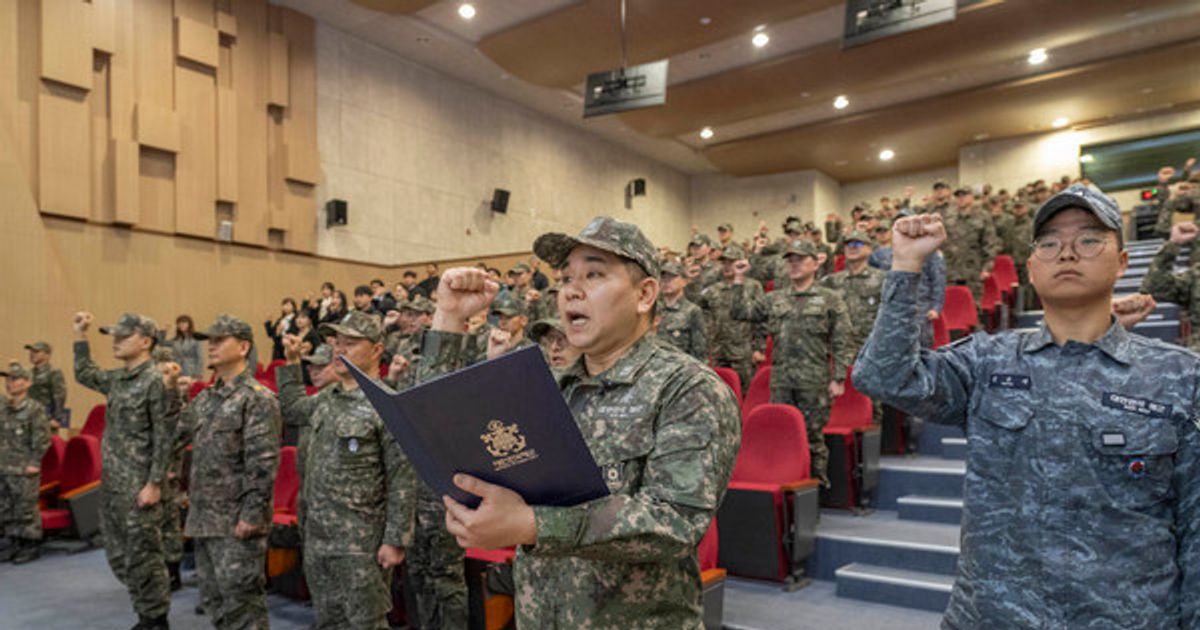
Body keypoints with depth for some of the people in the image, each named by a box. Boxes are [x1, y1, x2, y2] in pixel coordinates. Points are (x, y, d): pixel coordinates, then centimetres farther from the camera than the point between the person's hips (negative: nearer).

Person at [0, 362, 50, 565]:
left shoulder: (35, 409, -11)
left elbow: (42, 440, -11)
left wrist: (33, 464, -12)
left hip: (24, 472, -7)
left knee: (26, 510, 0)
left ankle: (31, 547, 11)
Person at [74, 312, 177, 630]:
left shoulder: (156, 381, -15)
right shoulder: (116, 379, 10)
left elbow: (165, 439, -17)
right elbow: (84, 374, 32)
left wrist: (154, 484, -19)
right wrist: (80, 335, 23)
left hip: (138, 488, -9)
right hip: (111, 485, 9)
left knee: (142, 556, 0)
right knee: (118, 555, 16)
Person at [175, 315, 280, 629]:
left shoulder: (258, 398, -12)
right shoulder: (204, 399, 13)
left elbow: (263, 463, -17)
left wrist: (252, 515, -20)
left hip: (236, 522, -8)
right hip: (203, 518, 8)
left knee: (241, 599, -2)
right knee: (213, 598, 17)